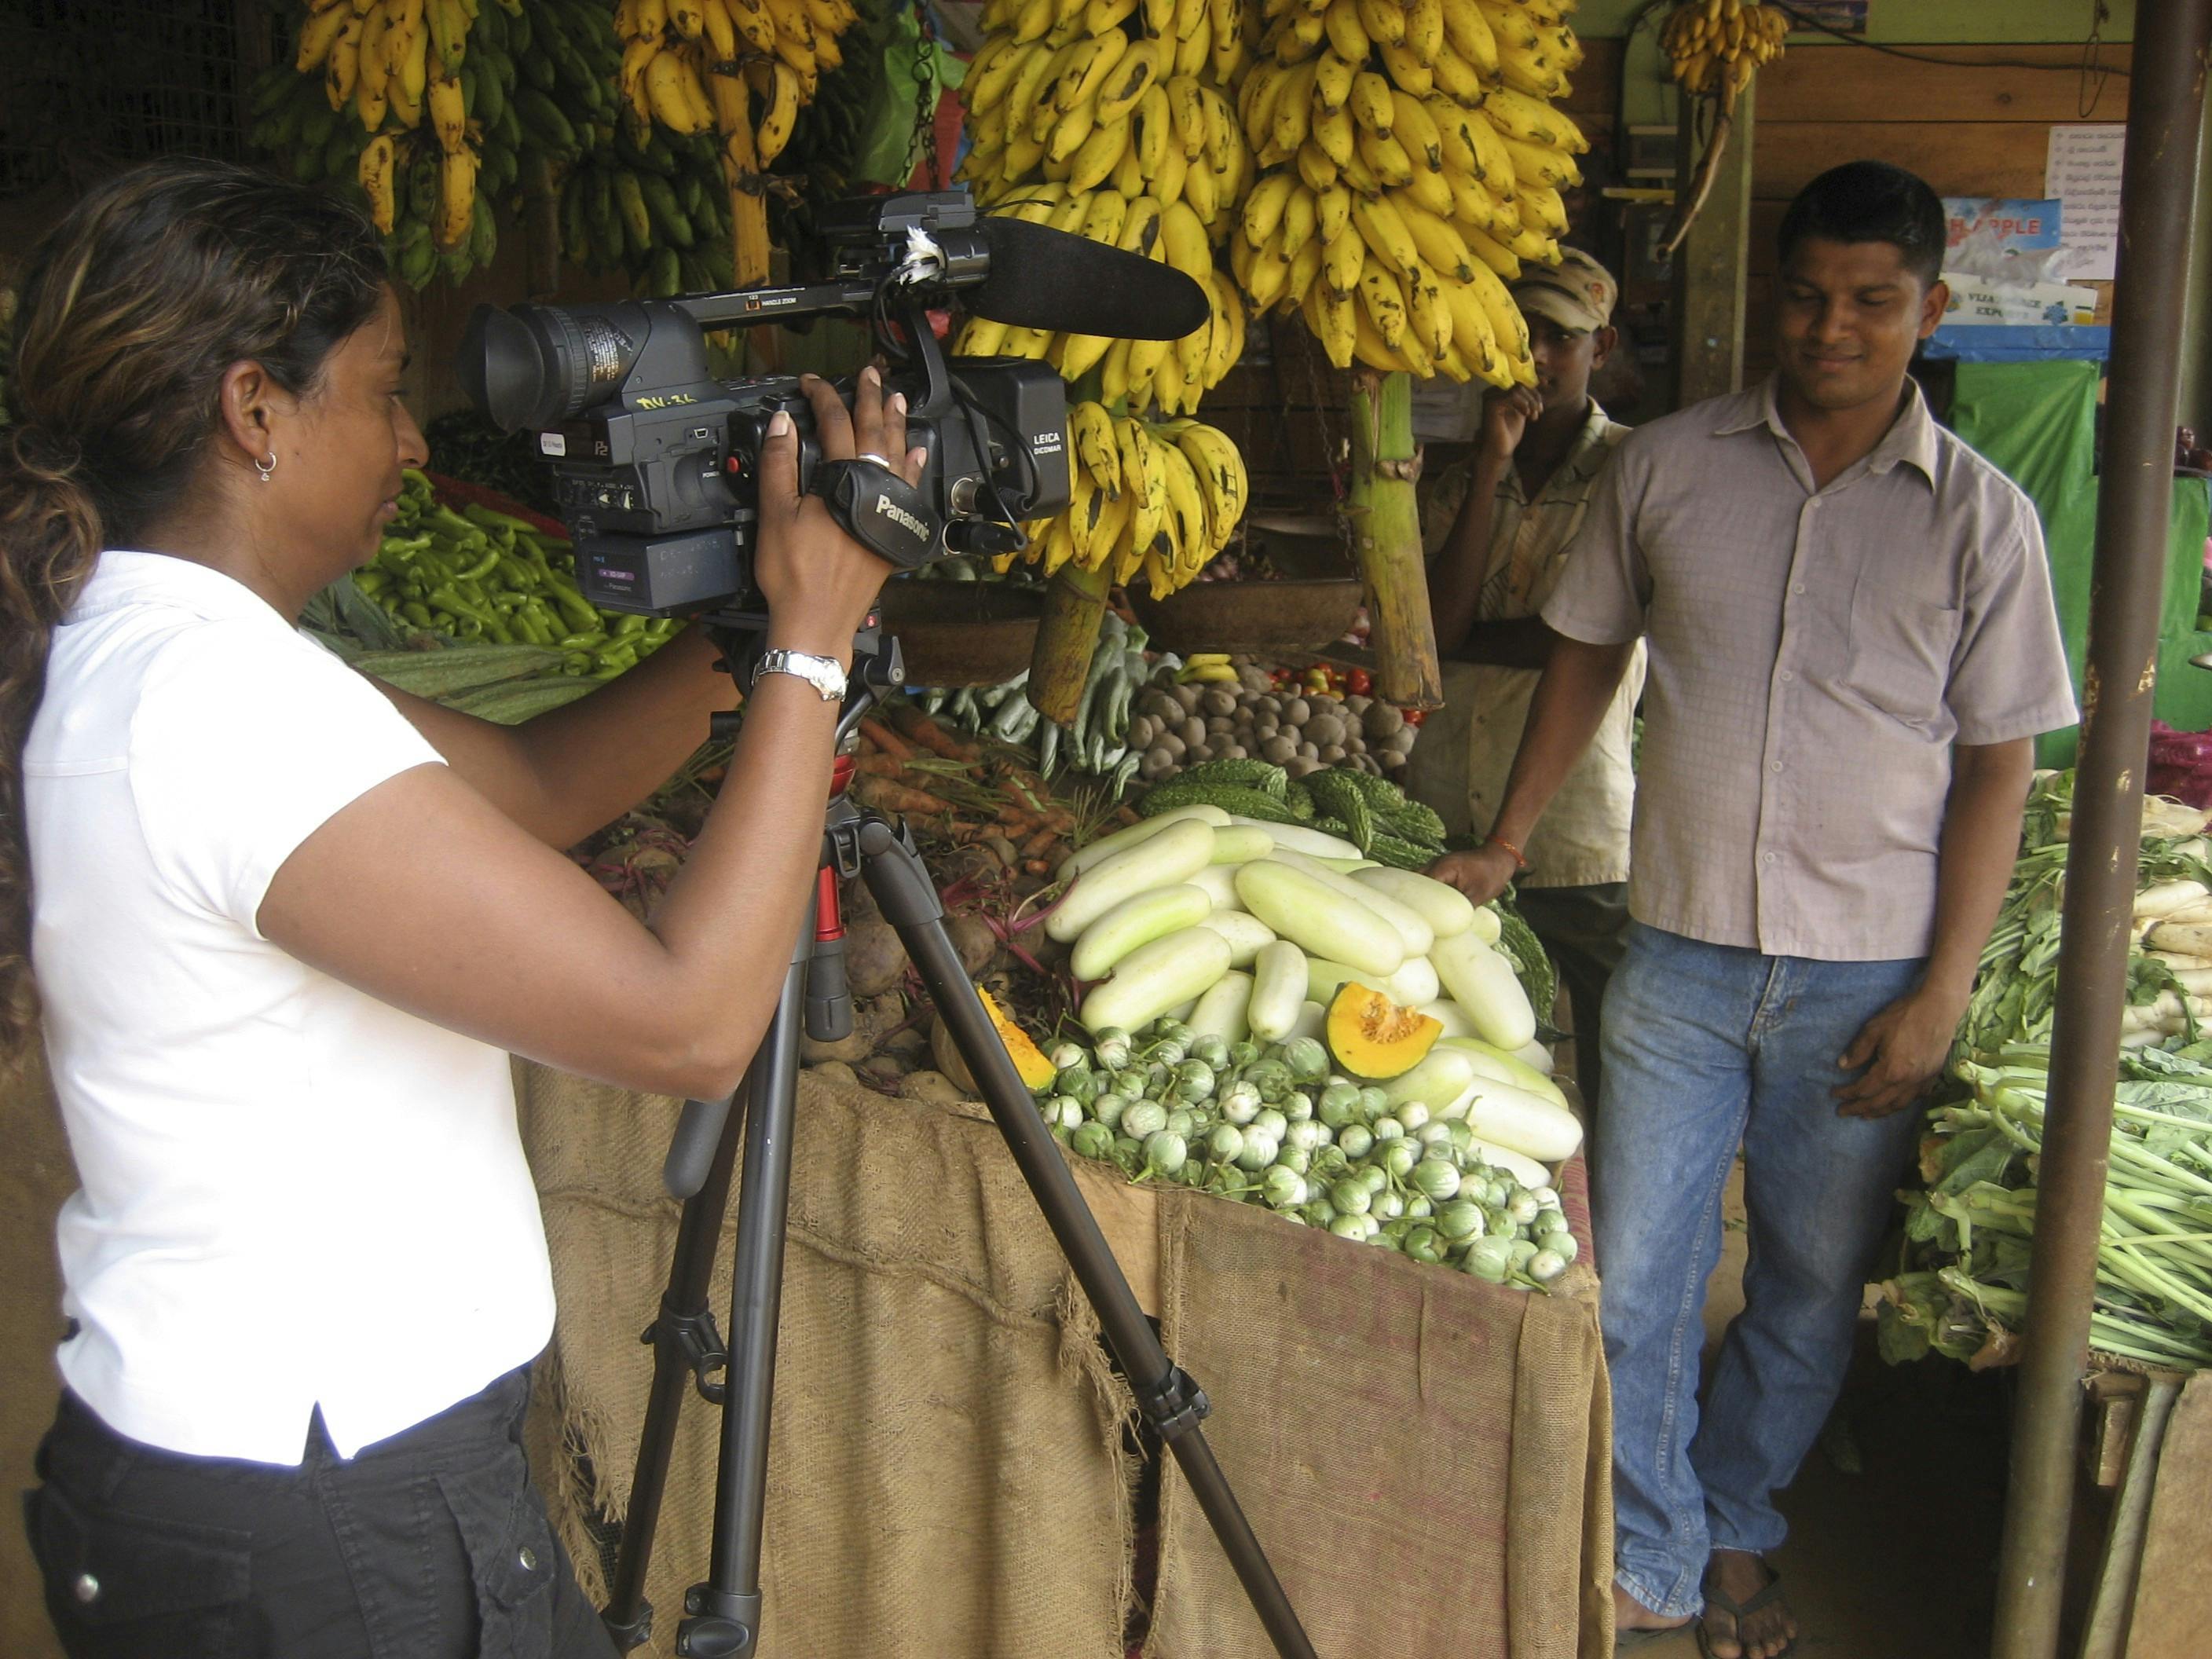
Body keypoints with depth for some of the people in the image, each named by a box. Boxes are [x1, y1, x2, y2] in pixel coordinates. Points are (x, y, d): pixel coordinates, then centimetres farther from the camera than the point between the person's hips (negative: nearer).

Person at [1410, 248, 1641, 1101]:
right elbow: (1437, 623, -3)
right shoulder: (1462, 483, 13)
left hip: (1581, 842, -4)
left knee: (1615, 1094, 3)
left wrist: (1465, 639, 0)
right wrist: (1493, 466, -6)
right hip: (1449, 835, 4)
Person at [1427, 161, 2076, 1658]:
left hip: (1868, 975, 0)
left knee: (1815, 1286, 14)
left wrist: (1942, 995, -6)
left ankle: (1737, 1535, 37)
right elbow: (1588, 653, 12)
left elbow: (1998, 763, -1)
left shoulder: (1981, 516, -3)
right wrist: (1505, 844, 8)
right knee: (1633, 1277, 4)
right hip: (1682, 952, 1)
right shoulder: (1665, 467, 0)